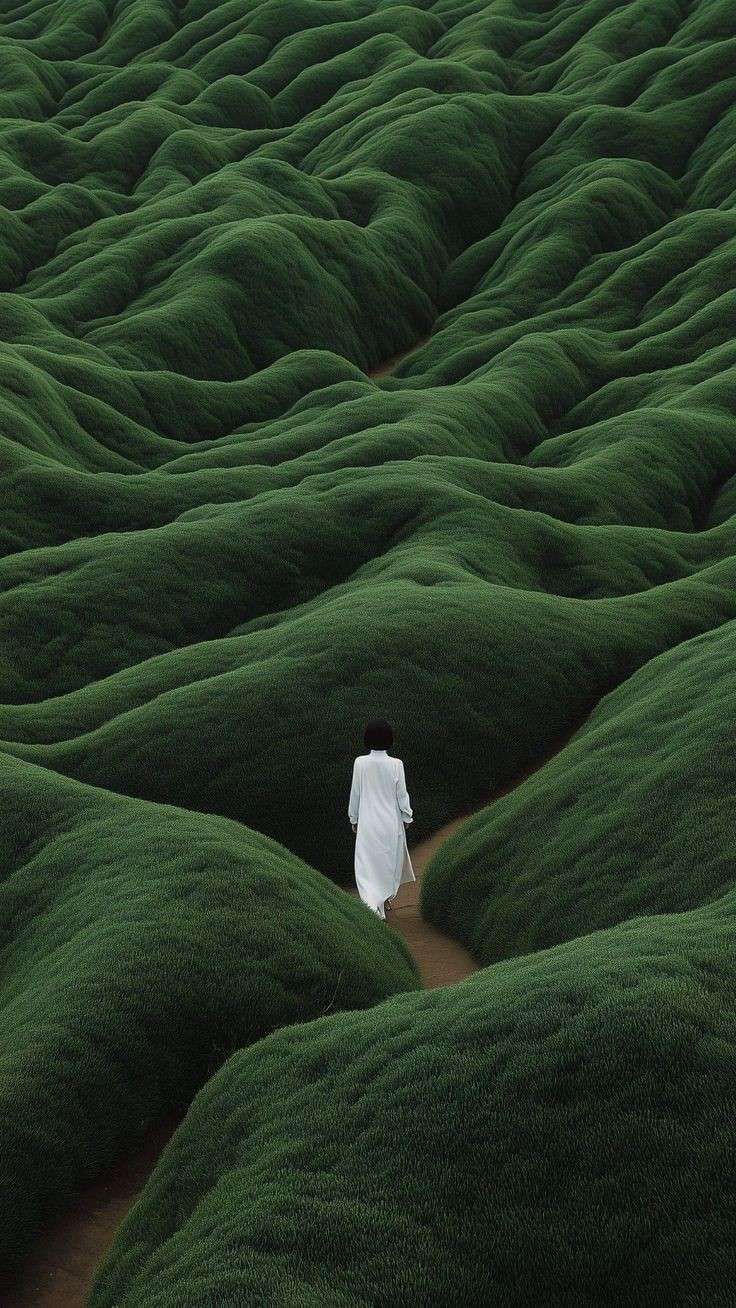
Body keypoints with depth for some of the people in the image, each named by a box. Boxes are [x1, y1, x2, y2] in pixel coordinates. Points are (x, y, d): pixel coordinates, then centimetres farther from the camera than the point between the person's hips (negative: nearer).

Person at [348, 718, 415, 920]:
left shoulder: (360, 763, -10)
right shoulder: (396, 765, -12)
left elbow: (355, 794, -1)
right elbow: (401, 794, -4)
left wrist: (354, 818, 12)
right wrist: (407, 817, 11)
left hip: (367, 822, 0)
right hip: (391, 822, 1)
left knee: (367, 865, 2)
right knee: (390, 862, 19)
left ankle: (373, 905, -16)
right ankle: (386, 901, 35)